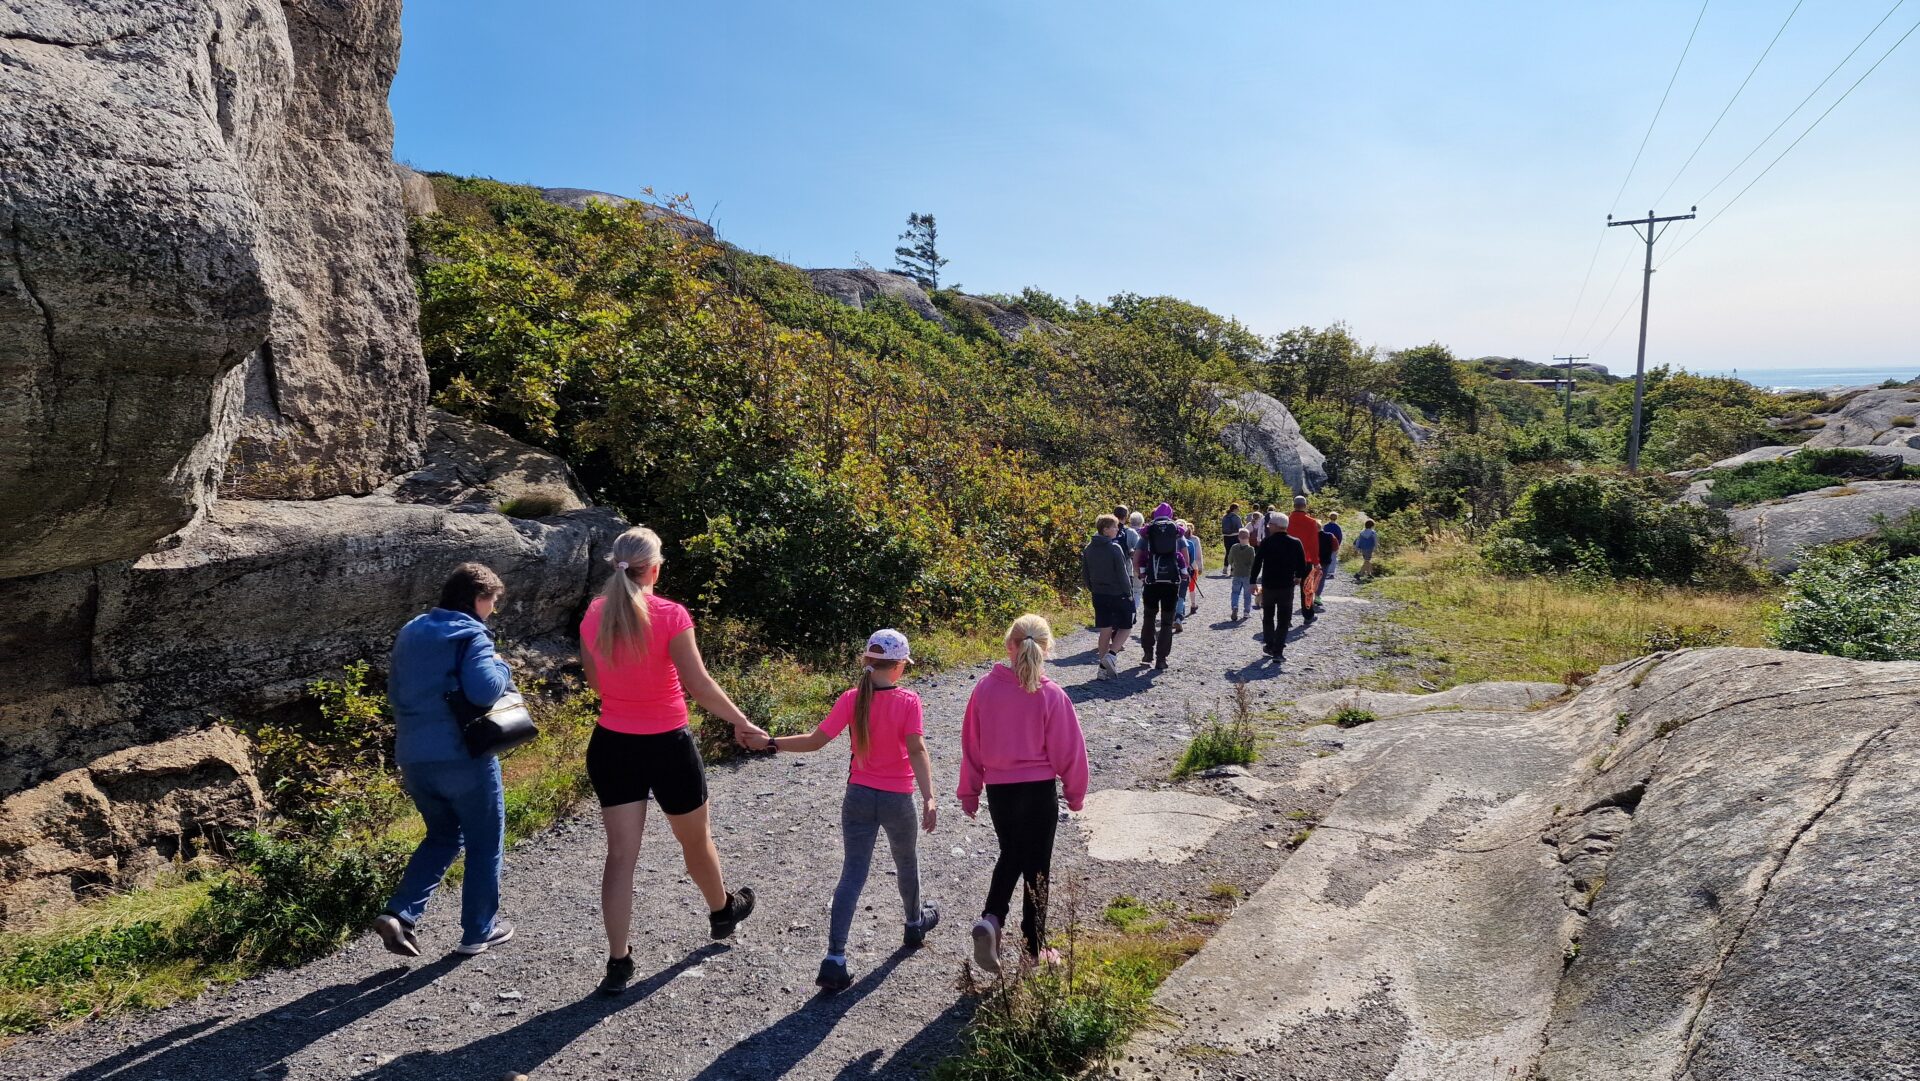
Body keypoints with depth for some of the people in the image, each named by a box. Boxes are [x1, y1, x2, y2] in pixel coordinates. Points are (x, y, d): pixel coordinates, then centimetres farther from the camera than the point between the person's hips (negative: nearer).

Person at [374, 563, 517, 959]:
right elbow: (484, 690, -27)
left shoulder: (410, 632, 12)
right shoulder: (470, 635, -13)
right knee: (484, 843, 11)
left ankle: (399, 914, 9)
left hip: (413, 758, 7)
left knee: (443, 836, 24)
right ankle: (478, 932, 20)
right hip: (463, 759, -7)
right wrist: (502, 667, -9)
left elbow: (394, 693, 20)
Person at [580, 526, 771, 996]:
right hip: (668, 746, -3)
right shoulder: (670, 615, -18)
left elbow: (595, 680, 10)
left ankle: (618, 962, 10)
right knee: (695, 839, 19)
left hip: (612, 746, 4)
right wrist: (743, 724, -10)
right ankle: (723, 910, 43)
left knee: (620, 854, 8)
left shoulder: (594, 616, -2)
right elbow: (699, 684, -19)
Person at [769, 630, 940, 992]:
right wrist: (929, 798, -31)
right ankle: (915, 924, 47)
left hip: (858, 797, 2)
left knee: (852, 874, 4)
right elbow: (916, 749, -25)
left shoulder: (851, 700, -8)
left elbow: (815, 741, -8)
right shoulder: (908, 701, -15)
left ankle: (834, 960, -4)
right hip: (897, 800, -1)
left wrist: (771, 742, 3)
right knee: (906, 863, 23)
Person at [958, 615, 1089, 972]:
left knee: (1010, 855, 24)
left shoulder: (985, 688, -7)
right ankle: (1034, 950, 24)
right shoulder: (1051, 695, -15)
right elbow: (1068, 751, -8)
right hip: (1039, 791, -2)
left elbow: (970, 744, 1)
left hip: (998, 790, 3)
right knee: (1036, 866, 14)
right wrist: (1075, 793, 9)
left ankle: (991, 919, 3)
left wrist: (969, 791, 13)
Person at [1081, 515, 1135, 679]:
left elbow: (1084, 574, 8)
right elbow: (1122, 574, -14)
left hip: (1099, 596, 6)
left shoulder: (1088, 549, 3)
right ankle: (1111, 655, -11)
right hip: (1118, 594, -5)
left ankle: (1104, 667, 10)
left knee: (1105, 630, 10)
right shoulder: (1115, 548, -16)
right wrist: (1129, 593, -4)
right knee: (1125, 626, 9)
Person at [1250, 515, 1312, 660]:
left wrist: (1253, 581, 4)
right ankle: (1278, 651, -2)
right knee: (1283, 619, 4)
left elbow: (1257, 563, -6)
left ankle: (1269, 646, 22)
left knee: (1268, 617, 18)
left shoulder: (1266, 543, -8)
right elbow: (1302, 564, 3)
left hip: (1268, 585, 0)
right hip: (1287, 586, 0)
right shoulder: (1295, 543, -4)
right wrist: (1298, 576, 23)